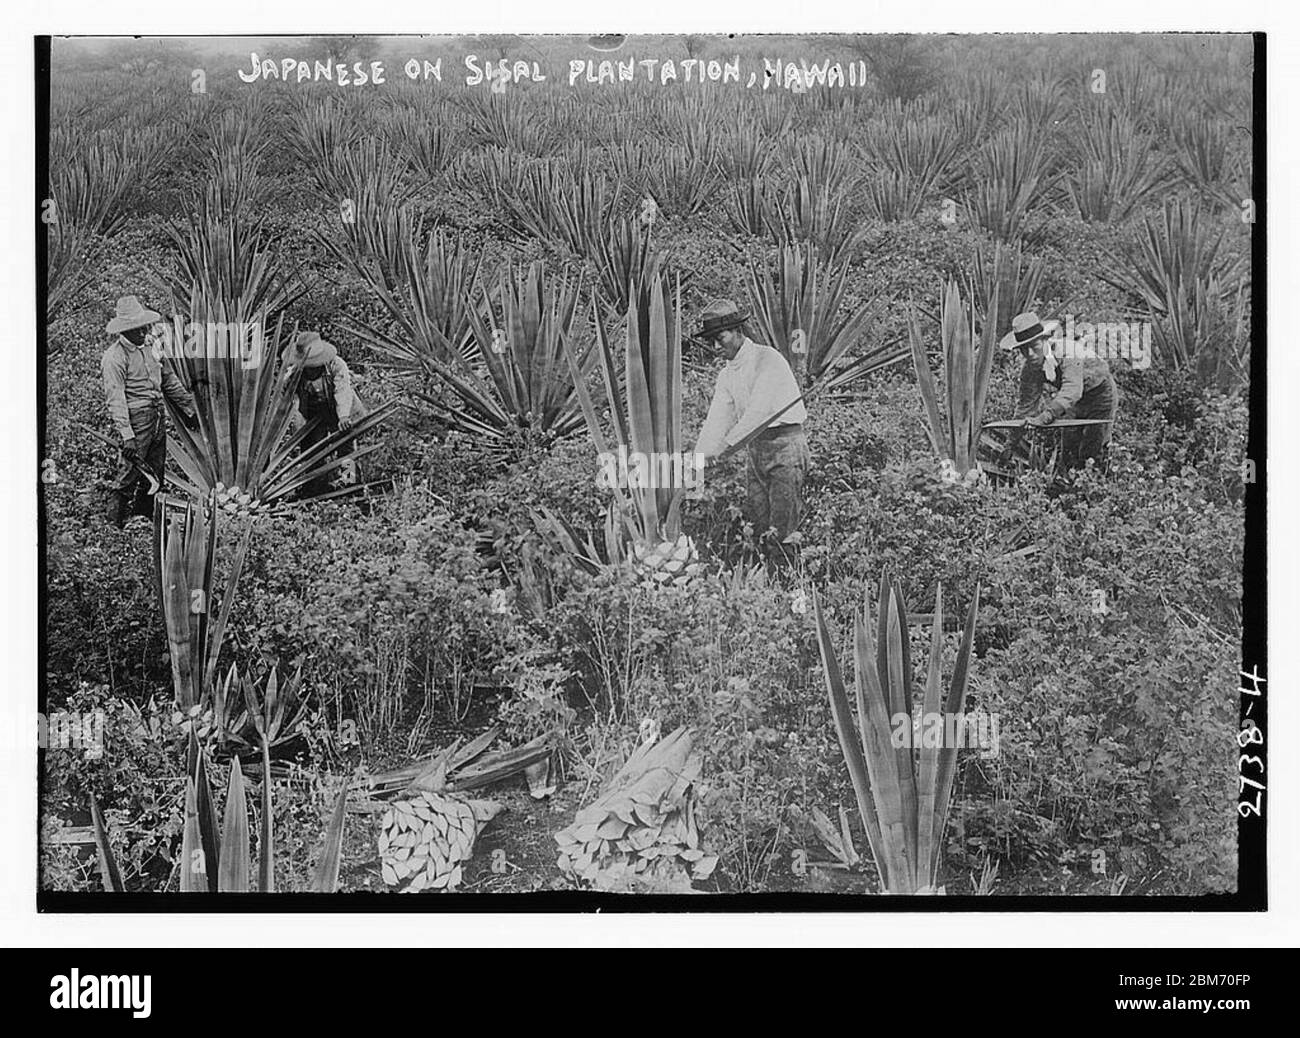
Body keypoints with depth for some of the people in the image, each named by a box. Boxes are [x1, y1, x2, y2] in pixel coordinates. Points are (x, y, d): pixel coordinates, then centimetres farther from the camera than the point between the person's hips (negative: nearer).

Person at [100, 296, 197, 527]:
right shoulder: (115, 357, -10)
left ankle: (145, 521, 19)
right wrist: (127, 435, -24)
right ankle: (116, 524, 0)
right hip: (136, 420, -8)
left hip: (158, 420, 8)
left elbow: (170, 382, 24)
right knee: (130, 472, -8)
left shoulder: (150, 351, 15)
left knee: (155, 475, 10)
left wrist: (190, 410, 24)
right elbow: (115, 399, -17)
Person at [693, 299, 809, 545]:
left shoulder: (768, 359, -12)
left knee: (782, 531, -11)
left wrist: (722, 446, -27)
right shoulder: (726, 376, 13)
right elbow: (717, 422, 7)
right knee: (757, 524, 5)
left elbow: (758, 410, -22)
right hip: (756, 448, 8)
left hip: (786, 444, -8)